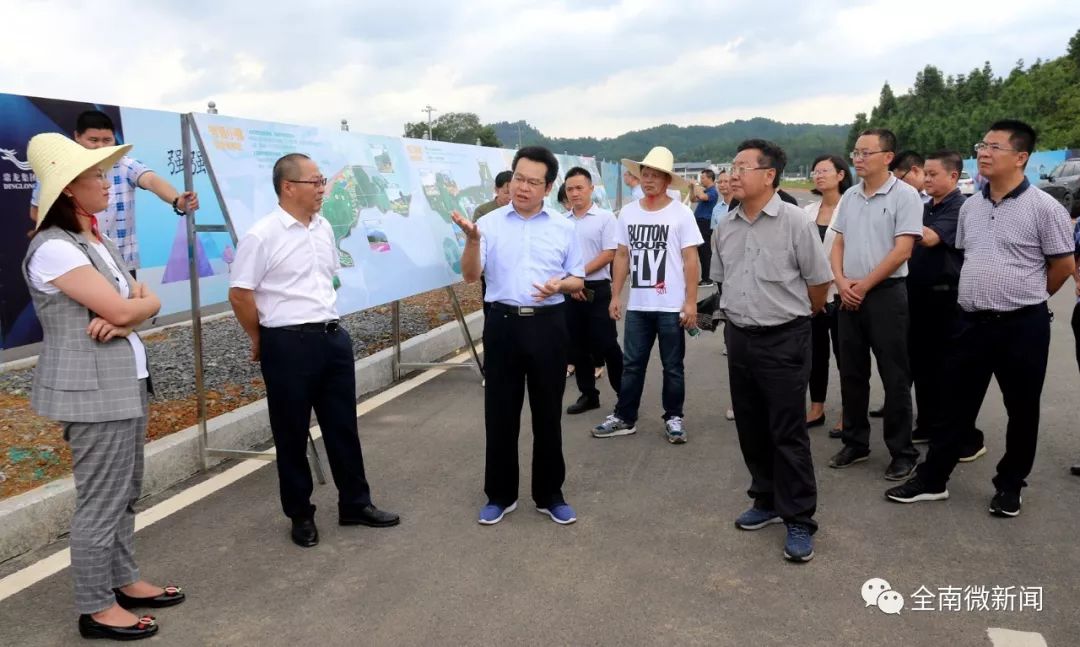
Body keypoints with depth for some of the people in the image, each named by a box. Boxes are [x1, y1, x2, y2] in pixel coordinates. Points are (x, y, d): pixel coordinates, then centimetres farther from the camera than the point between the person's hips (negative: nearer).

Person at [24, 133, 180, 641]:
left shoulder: (99, 242, 13)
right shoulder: (53, 249, -17)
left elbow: (141, 304, 7)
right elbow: (123, 309, -20)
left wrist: (124, 319, -14)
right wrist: (144, 304, 1)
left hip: (125, 379, 9)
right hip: (92, 387, -9)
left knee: (125, 492, 16)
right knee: (101, 499, 0)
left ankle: (124, 581, 30)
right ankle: (95, 607, 13)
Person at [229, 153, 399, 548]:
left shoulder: (324, 228, 9)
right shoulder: (261, 236, -14)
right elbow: (240, 294, -12)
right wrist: (259, 341, -3)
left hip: (333, 337, 7)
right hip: (289, 344, -6)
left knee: (343, 426, 14)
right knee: (292, 434, 7)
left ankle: (355, 504, 27)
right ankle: (301, 515, 23)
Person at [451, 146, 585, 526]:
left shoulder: (563, 227, 5)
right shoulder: (490, 223, 1)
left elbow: (578, 280, 9)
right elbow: (470, 275, -7)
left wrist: (560, 285, -13)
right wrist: (472, 240, -25)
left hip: (548, 325, 1)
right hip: (503, 324, 0)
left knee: (548, 414, 8)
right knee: (500, 413, 7)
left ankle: (550, 495, 22)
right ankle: (500, 495, 21)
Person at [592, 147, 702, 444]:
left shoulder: (681, 213, -5)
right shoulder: (627, 213, 6)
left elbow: (691, 260, -7)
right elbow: (622, 256, 10)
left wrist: (691, 302, -11)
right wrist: (615, 295, 6)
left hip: (671, 306, -3)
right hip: (637, 305, 3)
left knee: (672, 367, 9)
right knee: (631, 364, 10)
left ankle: (673, 418, 21)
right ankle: (624, 418, 20)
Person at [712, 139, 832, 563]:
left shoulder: (795, 221, -11)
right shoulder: (726, 227, 6)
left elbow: (820, 281, -5)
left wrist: (793, 316, 7)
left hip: (783, 340, -6)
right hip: (738, 337, 6)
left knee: (788, 433, -1)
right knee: (751, 428, 14)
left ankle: (799, 520, 11)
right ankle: (767, 501, 30)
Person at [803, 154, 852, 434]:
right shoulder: (808, 211, 11)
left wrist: (827, 284, -13)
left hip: (838, 293, -5)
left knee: (842, 351, 2)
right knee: (815, 351, 11)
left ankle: (847, 413, 11)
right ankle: (816, 409, 21)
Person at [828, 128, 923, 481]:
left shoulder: (905, 195, -8)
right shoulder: (850, 197, 10)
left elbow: (901, 250, -14)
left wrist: (864, 285, -11)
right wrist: (842, 282, -5)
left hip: (886, 294, -6)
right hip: (849, 296, 6)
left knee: (894, 377, 1)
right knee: (851, 374, 11)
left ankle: (903, 452, 12)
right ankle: (855, 443, 24)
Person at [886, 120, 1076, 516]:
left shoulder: (1043, 207, -11)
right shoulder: (970, 206, 7)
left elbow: (1064, 264, -4)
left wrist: (1025, 297, 7)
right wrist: (984, 295, 14)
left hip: (1022, 325, -5)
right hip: (972, 322, 5)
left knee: (1021, 410, 10)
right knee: (957, 405, 10)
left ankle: (1009, 486, 26)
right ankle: (932, 480, 19)